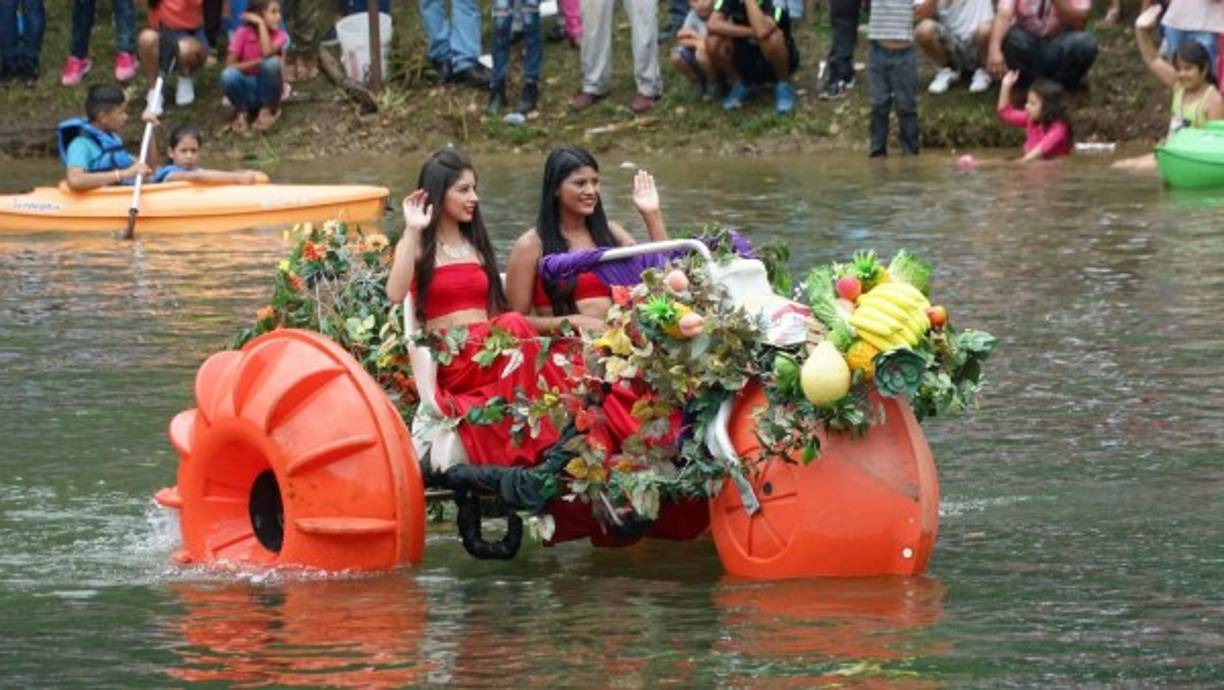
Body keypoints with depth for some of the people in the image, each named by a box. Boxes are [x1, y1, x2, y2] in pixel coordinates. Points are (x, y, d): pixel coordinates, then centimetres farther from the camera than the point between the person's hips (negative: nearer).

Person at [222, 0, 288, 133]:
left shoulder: (279, 36, -7)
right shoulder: (243, 33, -8)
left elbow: (268, 53, -29)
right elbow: (230, 66, -14)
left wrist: (261, 24, -23)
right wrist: (258, 62, -22)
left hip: (267, 88, 1)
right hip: (246, 89, -1)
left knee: (272, 62, -31)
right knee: (228, 75, -34)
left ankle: (269, 110, -8)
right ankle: (241, 111, -3)